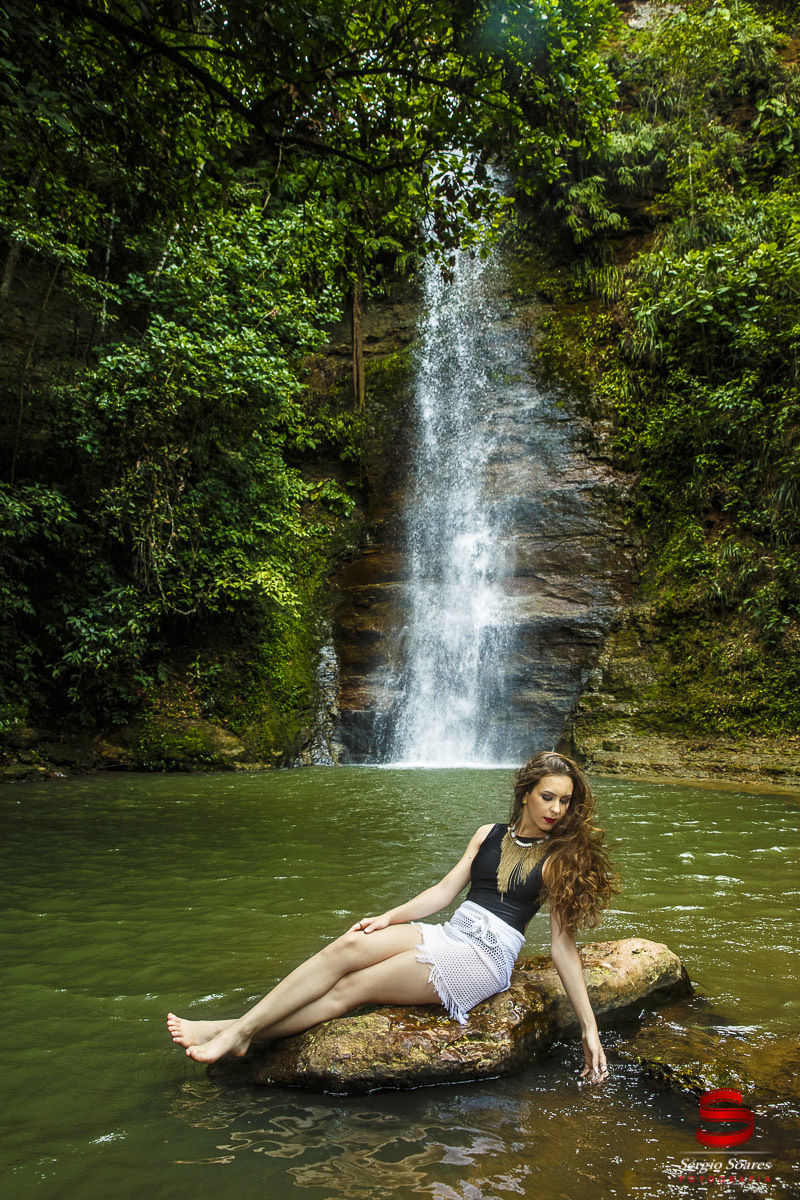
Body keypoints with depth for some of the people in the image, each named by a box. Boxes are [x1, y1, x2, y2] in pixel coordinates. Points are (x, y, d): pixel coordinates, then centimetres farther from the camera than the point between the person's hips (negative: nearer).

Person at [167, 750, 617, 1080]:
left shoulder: (561, 859, -1)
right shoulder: (490, 835, 12)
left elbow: (563, 944, -1)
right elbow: (444, 891, 11)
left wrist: (590, 1028, -5)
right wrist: (388, 918, -1)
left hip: (486, 957, -5)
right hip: (448, 934, 5)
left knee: (351, 988, -17)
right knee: (351, 944, -21)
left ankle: (242, 1033, -11)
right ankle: (239, 1028, -18)